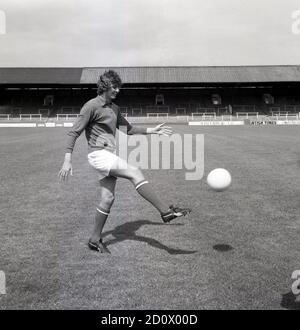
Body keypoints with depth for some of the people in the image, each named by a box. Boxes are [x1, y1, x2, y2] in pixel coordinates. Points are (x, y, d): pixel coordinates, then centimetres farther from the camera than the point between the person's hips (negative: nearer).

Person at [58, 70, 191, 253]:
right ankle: (166, 211, -19)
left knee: (108, 199, 6)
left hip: (110, 156, 8)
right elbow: (74, 133, -10)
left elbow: (129, 129, 28)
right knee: (135, 173, -20)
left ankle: (95, 239, 19)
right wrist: (68, 161, -17)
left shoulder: (114, 108, 17)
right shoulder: (91, 106, -8)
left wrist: (152, 130, 20)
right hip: (99, 154, -8)